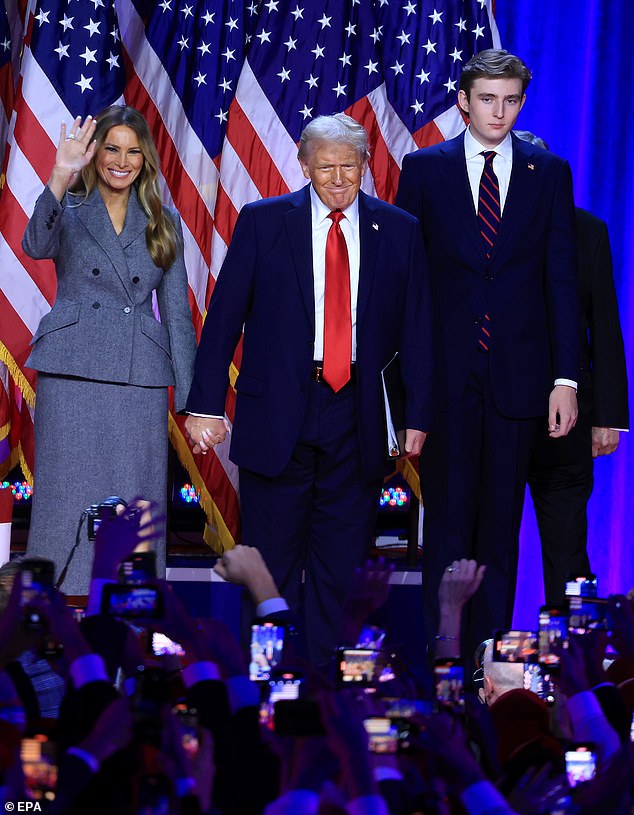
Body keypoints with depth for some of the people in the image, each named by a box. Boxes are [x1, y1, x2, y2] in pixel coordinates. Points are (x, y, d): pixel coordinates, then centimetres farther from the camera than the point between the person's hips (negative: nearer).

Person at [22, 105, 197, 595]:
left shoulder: (162, 224, 13)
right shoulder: (70, 211, 5)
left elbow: (177, 311, 12)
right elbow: (36, 245, -18)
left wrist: (191, 398, 6)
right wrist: (61, 177, -33)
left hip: (140, 377, 2)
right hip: (73, 375, -2)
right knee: (71, 503, -3)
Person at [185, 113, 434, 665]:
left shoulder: (399, 231, 6)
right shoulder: (263, 222, 2)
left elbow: (417, 329, 7)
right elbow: (224, 316, 1)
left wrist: (419, 415, 2)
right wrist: (206, 404, -5)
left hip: (357, 417, 1)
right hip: (277, 412, -1)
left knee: (343, 562, 6)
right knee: (272, 557, 4)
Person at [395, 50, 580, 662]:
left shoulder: (550, 173, 6)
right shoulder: (424, 168, 4)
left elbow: (562, 281, 4)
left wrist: (565, 378, -2)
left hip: (518, 374, 1)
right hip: (446, 374, -1)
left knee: (501, 522, 6)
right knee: (448, 519, 0)